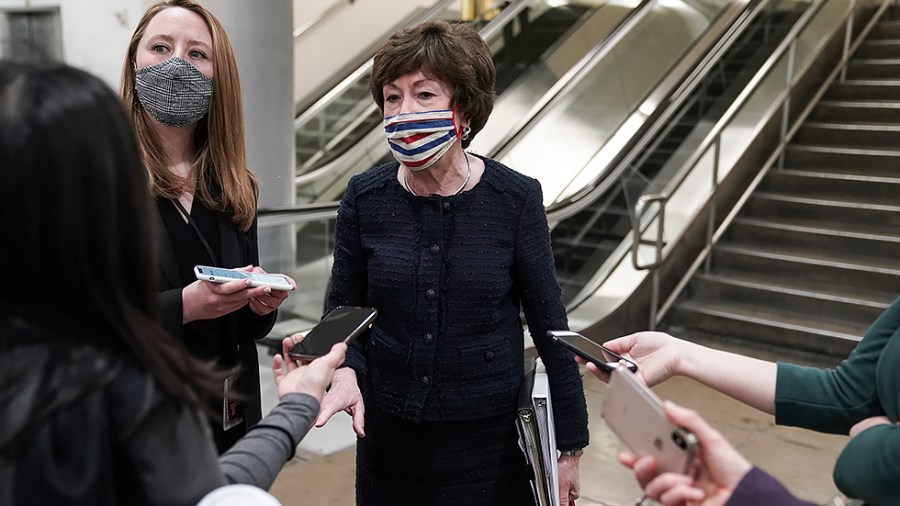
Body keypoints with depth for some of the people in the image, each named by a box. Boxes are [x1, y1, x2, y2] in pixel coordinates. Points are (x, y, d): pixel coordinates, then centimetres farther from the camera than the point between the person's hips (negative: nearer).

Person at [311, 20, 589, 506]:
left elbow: (549, 326, -6)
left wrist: (569, 444, -1)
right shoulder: (363, 198, -7)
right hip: (387, 435, 2)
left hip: (489, 439, -2)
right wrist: (345, 373, -19)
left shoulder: (515, 198, -13)